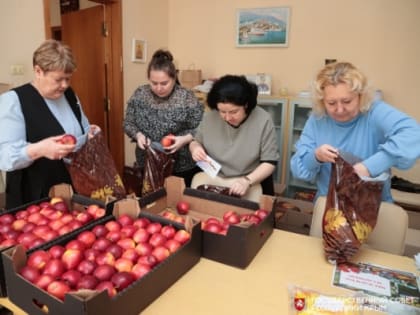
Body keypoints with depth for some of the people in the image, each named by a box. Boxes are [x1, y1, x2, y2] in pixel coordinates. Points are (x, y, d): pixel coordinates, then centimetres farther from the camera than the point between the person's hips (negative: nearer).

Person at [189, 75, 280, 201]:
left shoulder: (263, 120, -14)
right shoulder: (210, 116, -7)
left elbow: (270, 162, -10)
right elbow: (196, 142, 10)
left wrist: (247, 181, -25)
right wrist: (195, 148, -14)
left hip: (252, 182, -2)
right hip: (213, 178, 3)